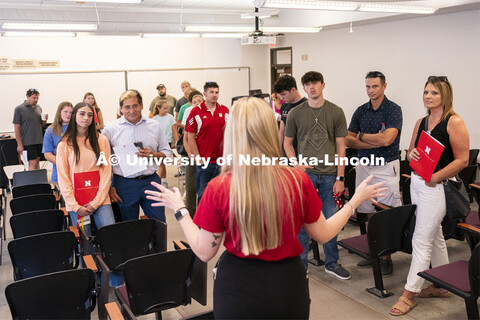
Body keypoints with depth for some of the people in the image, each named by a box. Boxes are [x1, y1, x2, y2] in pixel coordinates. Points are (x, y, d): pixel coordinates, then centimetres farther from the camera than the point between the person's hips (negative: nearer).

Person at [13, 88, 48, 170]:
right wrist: (19, 144, -12)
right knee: (33, 163, -9)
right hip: (28, 142, -6)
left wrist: (45, 120, -3)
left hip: (39, 141, 6)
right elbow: (17, 128, -7)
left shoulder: (38, 107, 12)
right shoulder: (19, 109, -6)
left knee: (37, 162, 8)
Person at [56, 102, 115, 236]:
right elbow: (63, 178, 2)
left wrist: (96, 202, -6)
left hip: (100, 200, 1)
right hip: (76, 203, 0)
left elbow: (106, 172, 3)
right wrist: (75, 207, -7)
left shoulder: (101, 140, 6)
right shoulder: (64, 145, 5)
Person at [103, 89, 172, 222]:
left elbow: (167, 152, 12)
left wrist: (153, 154, -9)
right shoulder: (111, 129, 1)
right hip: (125, 184, -1)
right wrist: (109, 187, -2)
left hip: (151, 181, 1)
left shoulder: (155, 126, 7)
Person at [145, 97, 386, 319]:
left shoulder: (218, 188, -18)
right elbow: (323, 234, -1)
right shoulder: (298, 181, -15)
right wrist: (356, 200, 12)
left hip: (237, 289, -1)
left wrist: (179, 209, 5)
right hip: (287, 286, 1)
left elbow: (204, 252, -8)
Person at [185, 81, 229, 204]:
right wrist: (197, 157, -8)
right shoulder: (196, 112, -2)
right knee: (203, 194, 5)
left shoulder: (225, 110, 7)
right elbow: (191, 137, -3)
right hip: (203, 161, -3)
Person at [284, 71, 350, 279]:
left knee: (330, 220, 10)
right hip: (306, 172, -1)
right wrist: (296, 163, -10)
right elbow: (287, 142, 9)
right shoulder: (296, 113, 2)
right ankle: (300, 264, 18)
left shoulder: (336, 112, 3)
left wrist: (340, 177, -2)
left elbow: (340, 146, 3)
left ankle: (332, 263, 26)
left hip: (329, 174, 1)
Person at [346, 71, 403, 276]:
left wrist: (361, 136, -6)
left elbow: (387, 139, -20)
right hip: (364, 165, 6)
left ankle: (386, 257, 7)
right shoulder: (361, 111, 10)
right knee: (366, 213, 9)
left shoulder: (393, 109, -7)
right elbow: (348, 140, 3)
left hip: (386, 167, -5)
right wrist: (374, 142, -10)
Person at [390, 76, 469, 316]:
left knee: (421, 241, -4)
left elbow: (462, 160, -14)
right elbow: (411, 150, 16)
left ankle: (409, 295, 5)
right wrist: (411, 155, -8)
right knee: (435, 237, 18)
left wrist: (435, 177, -20)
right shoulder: (421, 122, 11)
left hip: (436, 187, -8)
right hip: (416, 184, 8)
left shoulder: (454, 122, -11)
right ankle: (441, 286, 33)